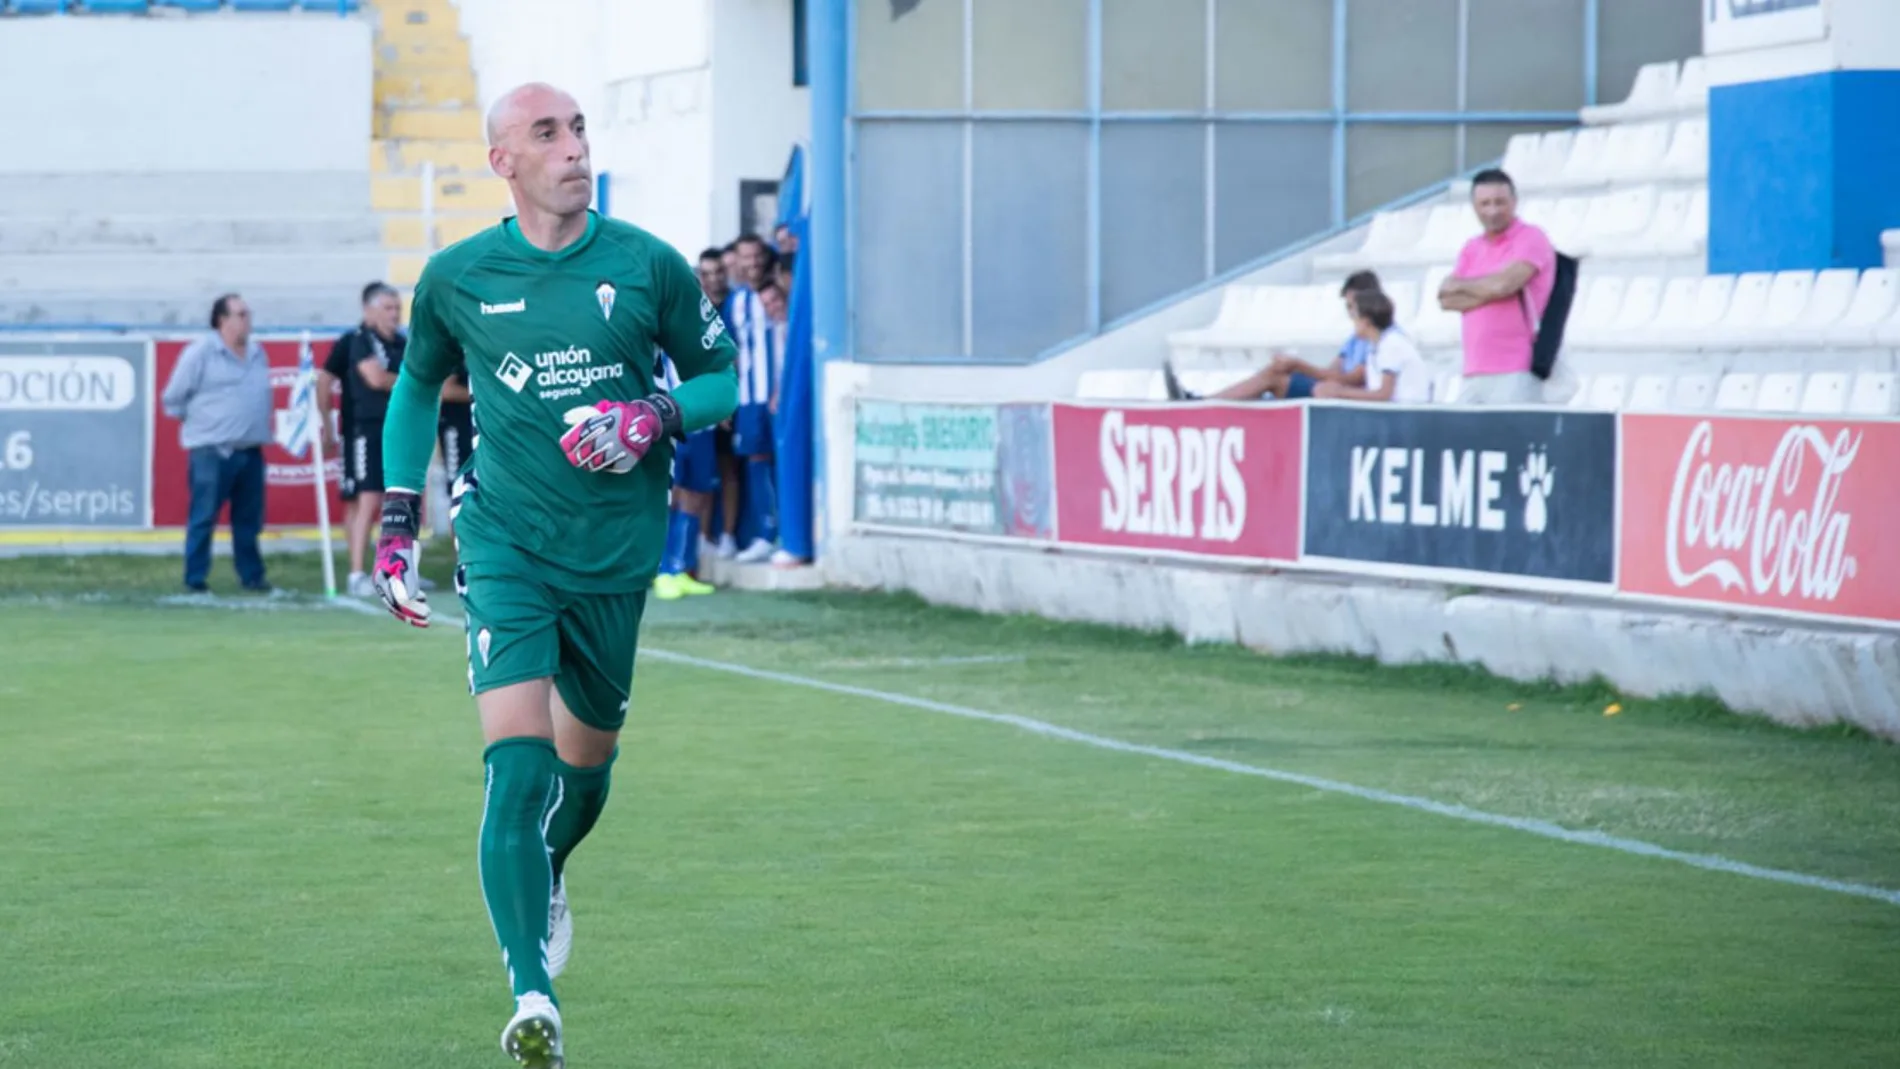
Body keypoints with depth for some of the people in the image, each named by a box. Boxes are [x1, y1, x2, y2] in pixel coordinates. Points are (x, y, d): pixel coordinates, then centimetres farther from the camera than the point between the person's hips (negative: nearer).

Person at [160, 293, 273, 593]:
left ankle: (251, 576, 17)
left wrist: (264, 422, 14)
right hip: (212, 452, -6)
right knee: (203, 518, -4)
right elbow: (173, 398, -3)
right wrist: (196, 420, 3)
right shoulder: (201, 353, -7)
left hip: (250, 450, 6)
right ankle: (195, 578, 2)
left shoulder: (257, 354, 13)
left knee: (249, 518, 9)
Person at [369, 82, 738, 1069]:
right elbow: (418, 383, 18)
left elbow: (724, 377, 9)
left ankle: (546, 878, 51)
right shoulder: (456, 278, 0)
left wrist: (659, 415, -12)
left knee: (585, 763, 16)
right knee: (518, 762, -18)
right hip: (506, 543, -2)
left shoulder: (649, 266, -1)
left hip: (618, 553, 2)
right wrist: (397, 515, 13)